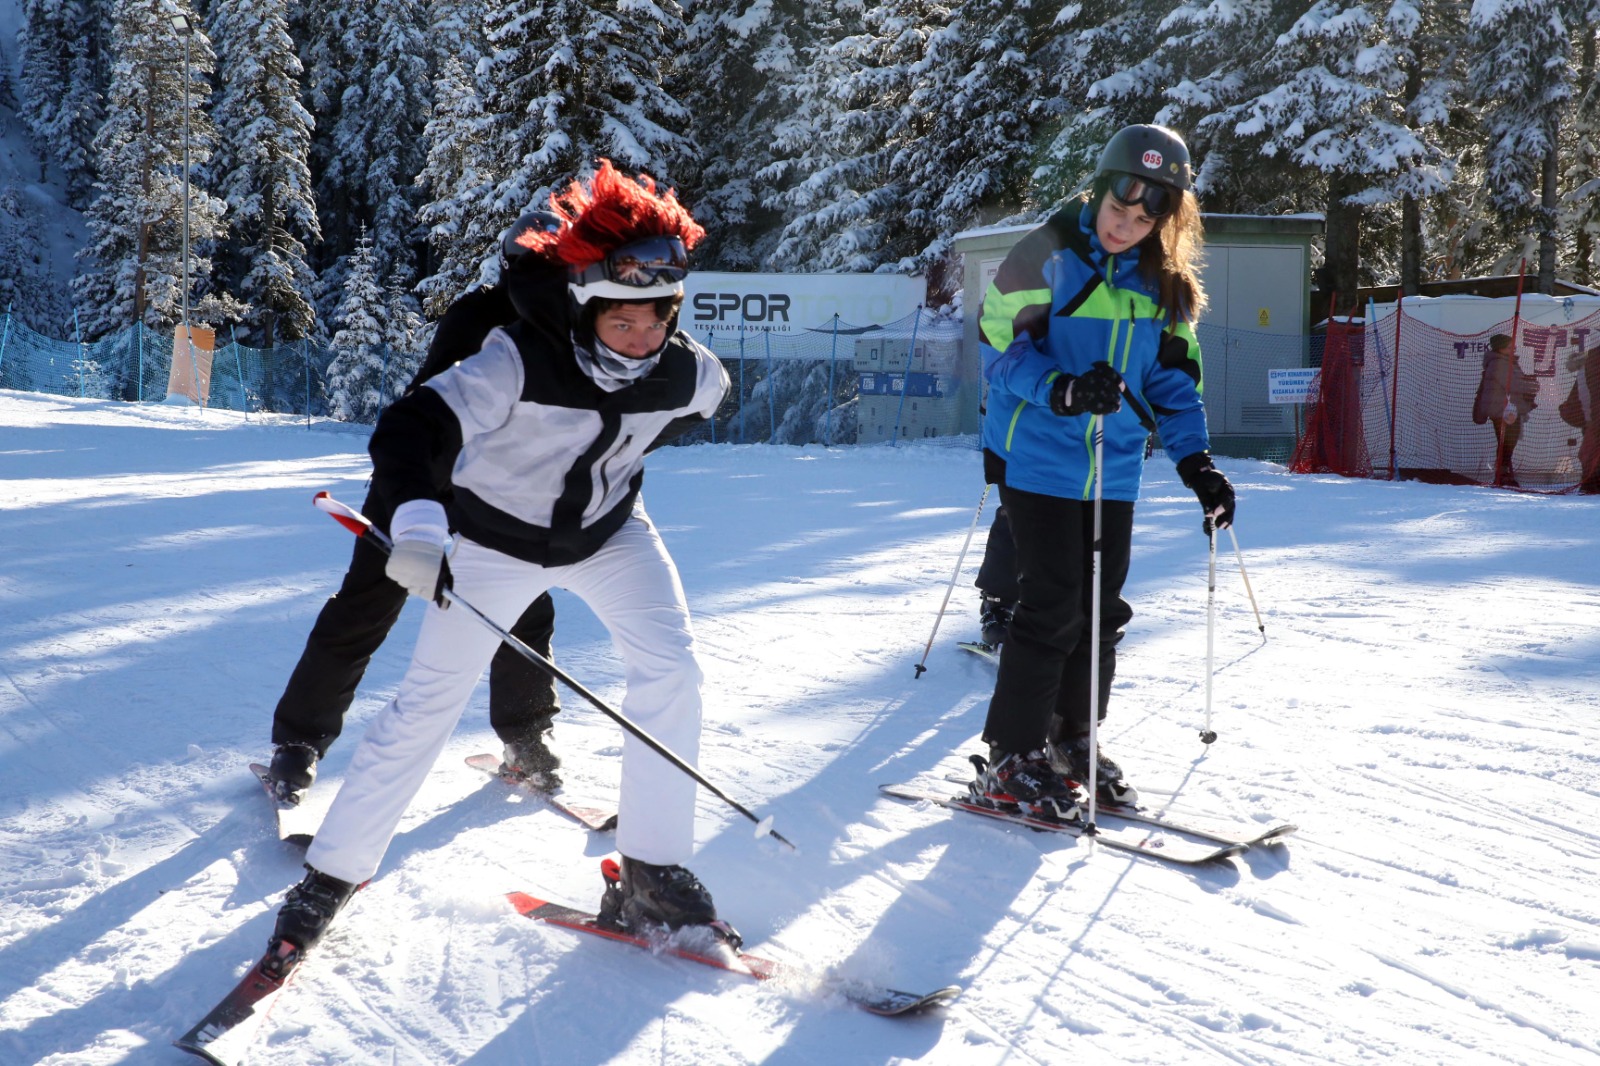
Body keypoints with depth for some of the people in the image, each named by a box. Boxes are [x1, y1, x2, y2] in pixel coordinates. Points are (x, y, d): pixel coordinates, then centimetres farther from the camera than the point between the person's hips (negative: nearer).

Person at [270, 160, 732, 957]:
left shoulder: (686, 374, -19)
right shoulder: (521, 362, -33)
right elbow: (409, 429, -41)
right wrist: (417, 522, -59)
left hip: (609, 531, 4)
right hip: (500, 537, -3)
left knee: (669, 666, -15)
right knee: (429, 701, -3)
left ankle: (650, 874, -5)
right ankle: (334, 870, 14)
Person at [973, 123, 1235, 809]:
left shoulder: (1165, 283, 6)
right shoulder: (1049, 256, -11)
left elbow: (1173, 377, 11)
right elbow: (1000, 346, -10)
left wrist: (1196, 462, 1)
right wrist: (1062, 390, -27)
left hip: (1113, 471, 6)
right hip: (1038, 460, -6)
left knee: (1102, 609, 10)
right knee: (1051, 608, -7)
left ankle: (1071, 739, 25)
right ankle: (1012, 757, 4)